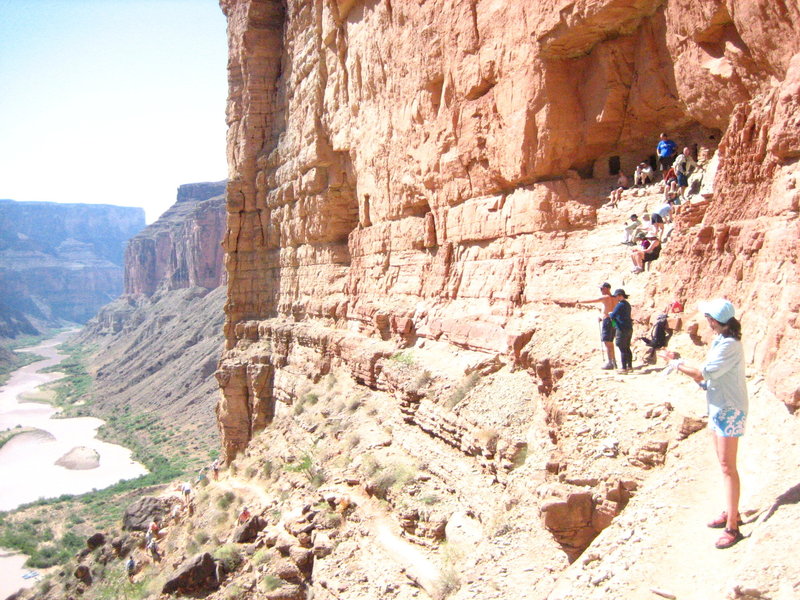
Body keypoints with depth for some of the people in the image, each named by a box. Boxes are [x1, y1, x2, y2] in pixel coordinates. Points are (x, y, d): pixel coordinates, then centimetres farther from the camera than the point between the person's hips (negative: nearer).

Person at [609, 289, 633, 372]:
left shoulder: (620, 305, -15)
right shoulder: (627, 304, 14)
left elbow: (612, 315, -13)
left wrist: (610, 315, 10)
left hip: (622, 329, -9)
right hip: (629, 328, 9)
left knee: (622, 349, -6)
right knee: (627, 348, 15)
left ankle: (624, 368, -5)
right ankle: (630, 366, 19)